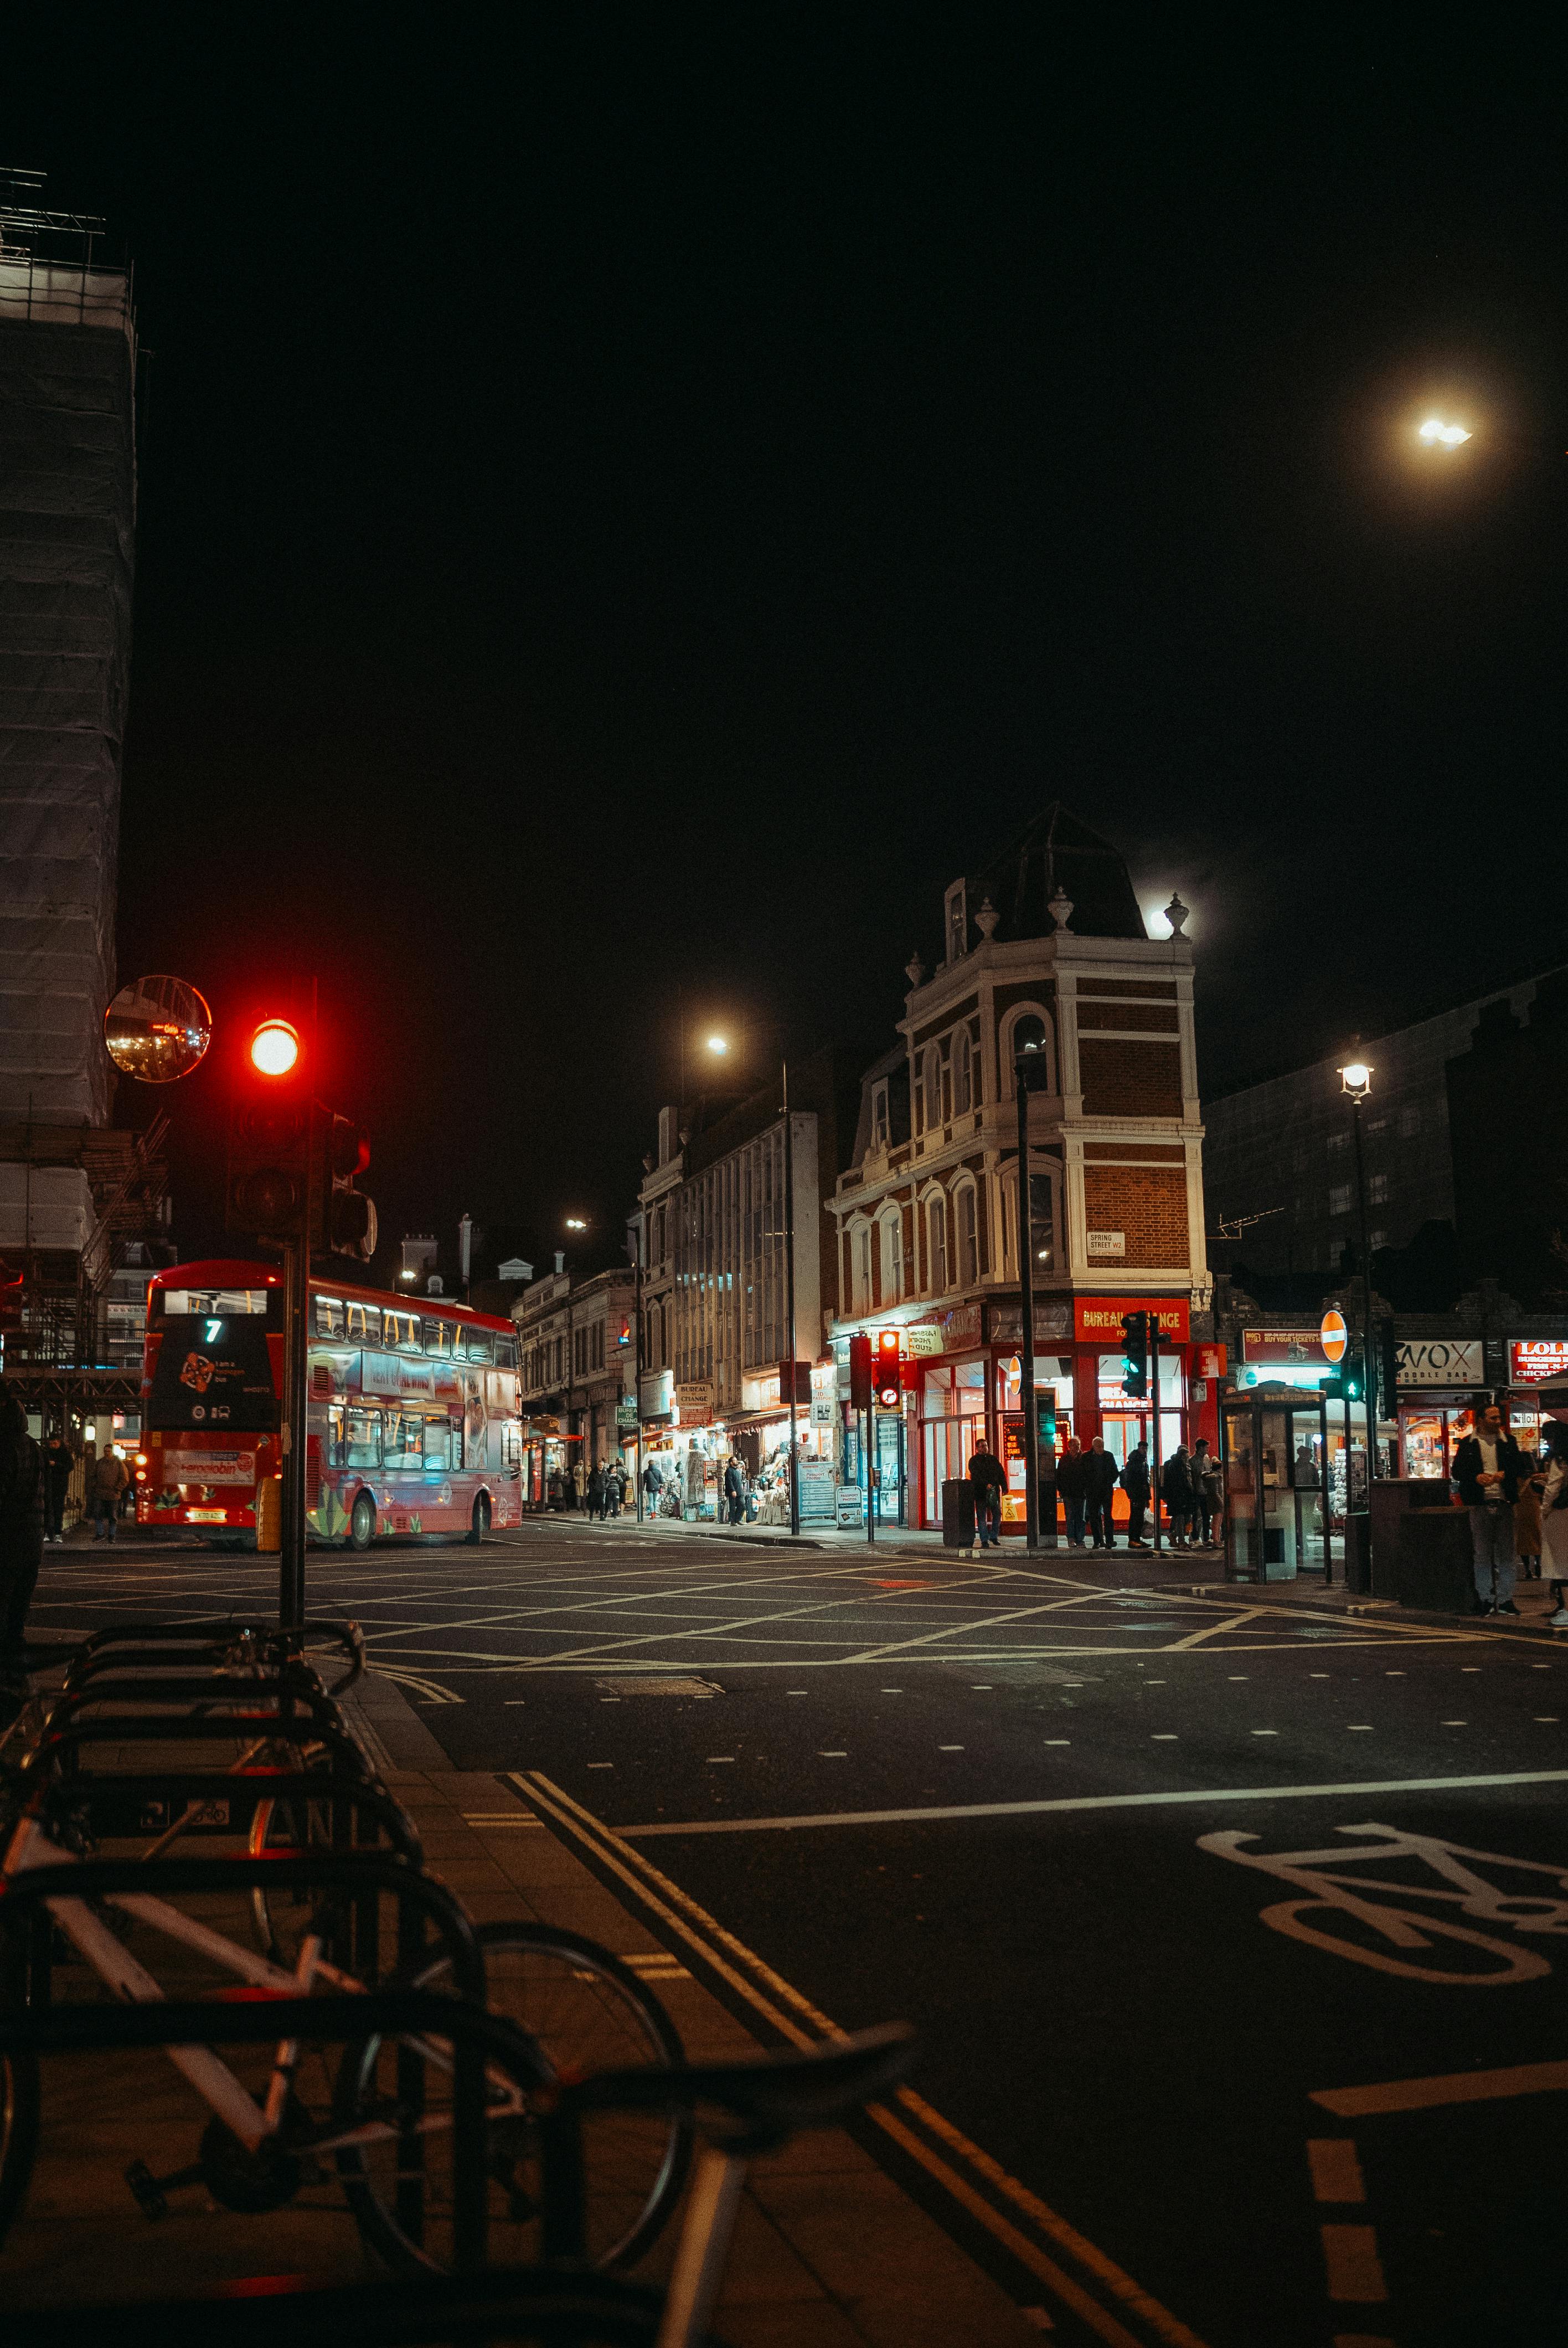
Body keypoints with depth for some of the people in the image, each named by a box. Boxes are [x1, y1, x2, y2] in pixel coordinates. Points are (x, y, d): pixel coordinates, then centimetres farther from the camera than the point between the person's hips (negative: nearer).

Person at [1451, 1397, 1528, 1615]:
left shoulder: (1509, 1442, 9)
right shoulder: (1468, 1444, 5)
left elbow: (1520, 1467, 6)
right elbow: (1458, 1471, 3)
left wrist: (1504, 1474, -13)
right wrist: (1476, 1477, -16)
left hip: (1504, 1503, 2)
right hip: (1480, 1505, -2)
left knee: (1506, 1553, 4)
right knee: (1482, 1554, 2)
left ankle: (1505, 1599, 11)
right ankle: (1485, 1599, 8)